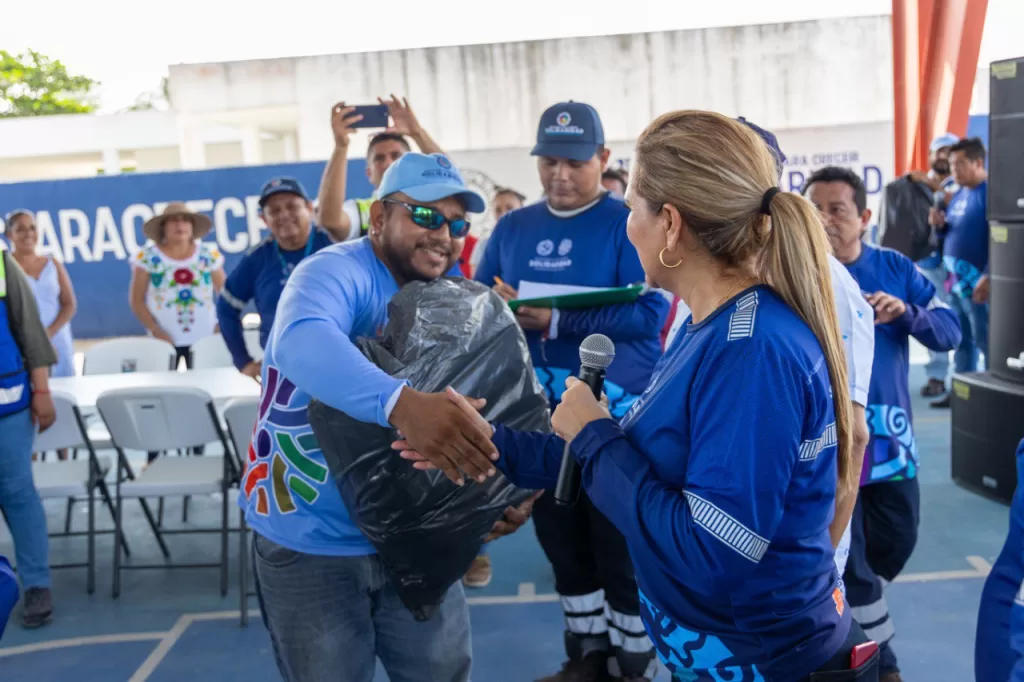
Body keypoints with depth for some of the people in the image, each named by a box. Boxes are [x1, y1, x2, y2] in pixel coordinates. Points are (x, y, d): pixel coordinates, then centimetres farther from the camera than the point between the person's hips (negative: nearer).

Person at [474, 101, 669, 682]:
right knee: (562, 539, 17)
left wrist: (557, 322, -24)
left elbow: (649, 313, -19)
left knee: (620, 545, 5)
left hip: (616, 415, -5)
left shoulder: (628, 223, -9)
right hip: (538, 415, 6)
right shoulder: (513, 227, 9)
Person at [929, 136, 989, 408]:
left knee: (986, 342, -2)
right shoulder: (959, 195, 15)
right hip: (956, 282, 9)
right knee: (962, 341, 15)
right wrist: (941, 225, 3)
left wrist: (988, 278, -23)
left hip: (978, 284, -9)